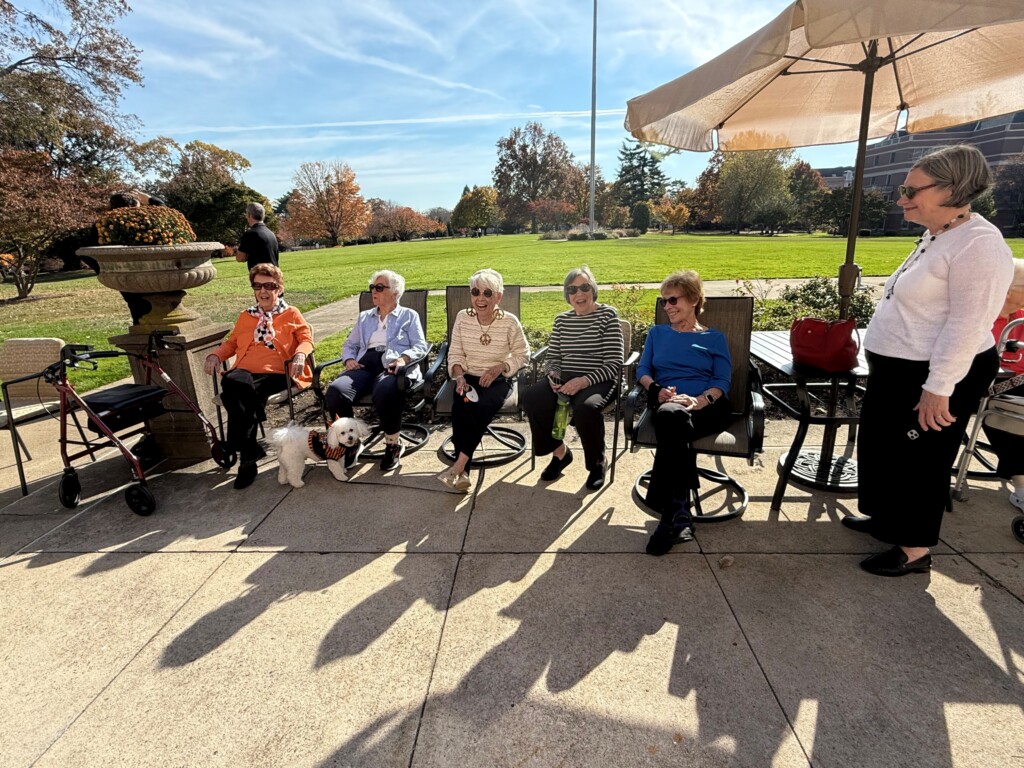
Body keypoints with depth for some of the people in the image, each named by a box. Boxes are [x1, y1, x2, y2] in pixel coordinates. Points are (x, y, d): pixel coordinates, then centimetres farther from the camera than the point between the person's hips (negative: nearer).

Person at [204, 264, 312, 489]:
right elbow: (231, 343, 32)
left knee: (245, 395, -36)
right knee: (231, 383, -35)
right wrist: (215, 355, 11)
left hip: (276, 373, -3)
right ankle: (249, 452, -29)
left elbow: (306, 338, 9)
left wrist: (300, 354, -13)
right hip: (245, 371, 4)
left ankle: (246, 454, -22)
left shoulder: (291, 314, 19)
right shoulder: (245, 316, 31)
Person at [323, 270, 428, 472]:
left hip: (392, 366, -4)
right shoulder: (365, 317, 32)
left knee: (384, 393, -40)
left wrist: (403, 358, -15)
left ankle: (392, 445, -15)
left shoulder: (409, 315, 19)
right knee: (334, 392, -28)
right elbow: (350, 344, 29)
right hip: (365, 364, 4)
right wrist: (350, 359, 5)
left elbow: (420, 346, 6)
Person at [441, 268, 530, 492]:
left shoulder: (509, 322, -9)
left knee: (483, 407, -33)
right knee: (460, 408, -29)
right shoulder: (463, 317, -1)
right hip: (469, 377, 2)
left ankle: (459, 464, -23)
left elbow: (522, 355, 0)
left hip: (499, 379, -2)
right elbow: (455, 354, 5)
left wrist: (499, 367, -16)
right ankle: (463, 471, -22)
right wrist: (458, 376, -14)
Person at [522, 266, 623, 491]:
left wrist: (584, 381, -23)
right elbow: (552, 356, 16)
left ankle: (598, 462, -4)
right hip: (565, 378, 5)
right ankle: (560, 451, 2)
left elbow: (614, 364, -9)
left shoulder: (608, 315, -2)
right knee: (531, 399, -23)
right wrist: (553, 374, -8)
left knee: (586, 407, -37)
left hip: (598, 380, -4)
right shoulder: (562, 319, 13)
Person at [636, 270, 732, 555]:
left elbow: (723, 381, 7)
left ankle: (669, 515, -37)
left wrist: (700, 400, -15)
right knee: (673, 418, -39)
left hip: (708, 408, -1)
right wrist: (657, 390, -9)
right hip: (666, 404, 1)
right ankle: (679, 513, -39)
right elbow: (642, 371, 15)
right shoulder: (657, 333, 27)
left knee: (672, 416, -39)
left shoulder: (715, 337, 21)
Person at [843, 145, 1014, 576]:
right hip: (897, 370, 10)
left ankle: (915, 549, 21)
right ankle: (884, 516, 40)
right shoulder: (936, 237, 11)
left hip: (935, 377, -10)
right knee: (879, 447, 20)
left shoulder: (979, 244, -20)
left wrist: (938, 388, -25)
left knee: (919, 460, 4)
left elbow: (967, 325, -24)